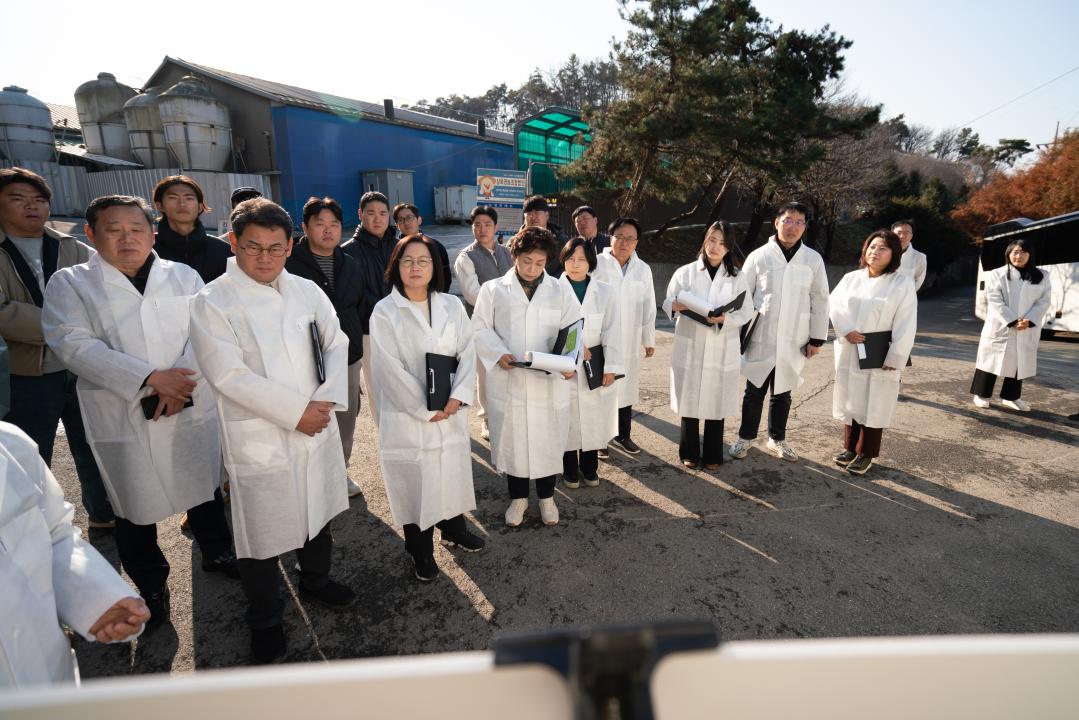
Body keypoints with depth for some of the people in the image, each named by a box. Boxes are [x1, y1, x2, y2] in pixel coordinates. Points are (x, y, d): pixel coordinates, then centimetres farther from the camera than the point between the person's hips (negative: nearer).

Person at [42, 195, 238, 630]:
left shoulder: (184, 277, 6)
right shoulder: (70, 284, 0)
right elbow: (75, 345, -13)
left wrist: (181, 384, -18)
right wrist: (150, 378, -22)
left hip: (192, 409, 2)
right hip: (122, 418, -1)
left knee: (204, 487, 16)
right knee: (135, 506, 10)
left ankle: (217, 552, 39)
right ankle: (151, 586, 31)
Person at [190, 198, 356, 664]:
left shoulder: (307, 291, 4)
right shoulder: (213, 302, -9)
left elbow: (336, 344, 3)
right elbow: (229, 374, -17)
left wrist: (327, 400, -13)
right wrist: (296, 411, -18)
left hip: (318, 428, 5)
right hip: (258, 439, -4)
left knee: (319, 512, 21)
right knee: (262, 535, 7)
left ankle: (315, 581, 47)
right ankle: (265, 622, 31)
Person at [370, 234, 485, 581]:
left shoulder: (452, 305, 4)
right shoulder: (385, 312, -8)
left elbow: (467, 353, 0)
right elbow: (390, 369, -14)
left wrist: (457, 397, -13)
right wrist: (426, 409, -14)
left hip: (451, 412, 4)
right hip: (408, 416, -3)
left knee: (453, 472, 16)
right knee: (415, 481, 7)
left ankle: (454, 529, 42)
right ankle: (421, 551, 28)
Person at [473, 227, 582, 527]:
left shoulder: (561, 291, 5)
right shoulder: (492, 289, 3)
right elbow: (480, 328, 2)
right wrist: (498, 353, -16)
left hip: (550, 382, 1)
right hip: (507, 381, 0)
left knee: (548, 441, 11)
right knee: (511, 440, 11)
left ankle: (546, 497, 34)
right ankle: (518, 497, 32)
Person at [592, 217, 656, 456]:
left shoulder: (643, 269, 7)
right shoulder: (595, 264, -7)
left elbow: (649, 307, 10)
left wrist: (649, 340, 11)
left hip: (629, 342, 4)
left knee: (627, 389, 12)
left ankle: (623, 435, 28)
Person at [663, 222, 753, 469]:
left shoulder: (737, 277, 4)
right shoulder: (685, 272, 0)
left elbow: (747, 311, 2)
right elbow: (667, 303, 2)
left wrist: (724, 319, -17)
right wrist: (674, 306, -22)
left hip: (722, 350, 1)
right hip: (690, 347, -1)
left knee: (716, 403, 8)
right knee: (690, 401, 6)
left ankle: (713, 455, 24)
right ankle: (690, 453, 23)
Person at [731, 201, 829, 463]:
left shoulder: (813, 259, 1)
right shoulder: (758, 256, -3)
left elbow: (820, 301, 4)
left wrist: (817, 338, 1)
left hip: (793, 341, 2)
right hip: (761, 339, -1)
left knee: (782, 394, 14)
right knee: (755, 392, 9)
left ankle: (777, 439, 30)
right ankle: (745, 437, 24)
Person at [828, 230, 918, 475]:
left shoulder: (902, 284, -8)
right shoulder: (851, 278, 3)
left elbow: (905, 326, -11)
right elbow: (834, 305, 3)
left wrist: (894, 358, -15)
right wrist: (846, 331, -13)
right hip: (850, 352, 4)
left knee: (873, 406, 5)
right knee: (851, 402, 13)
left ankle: (865, 454, 18)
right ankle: (850, 448, 28)